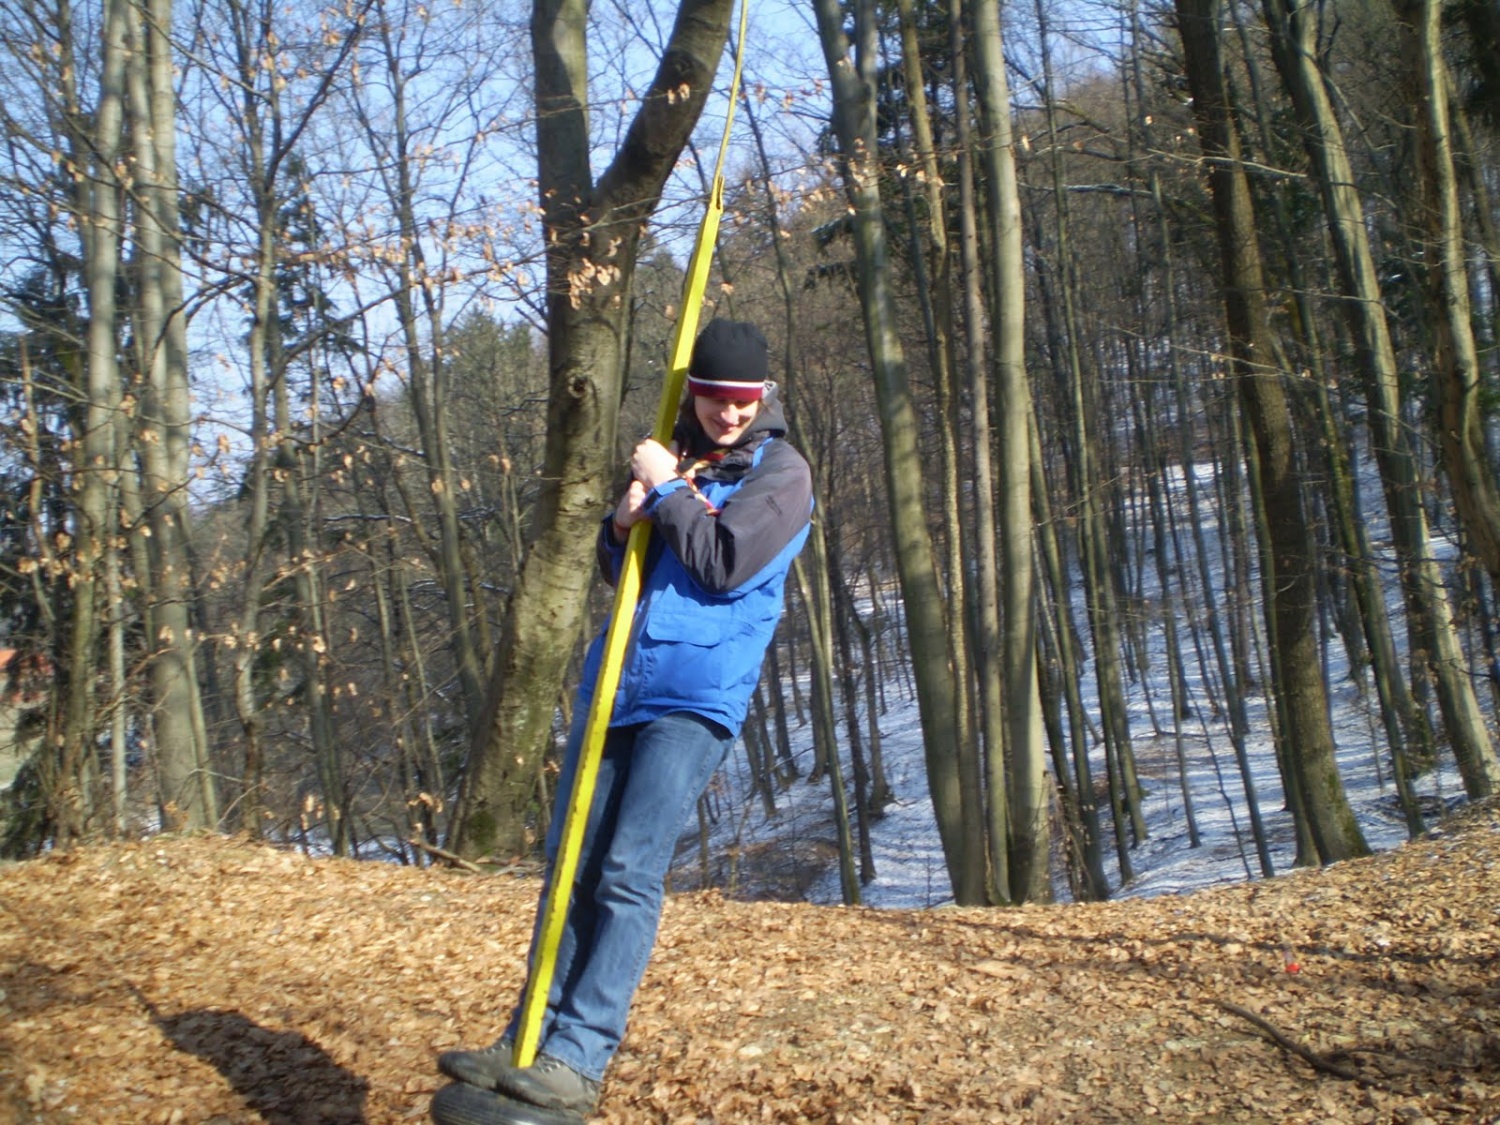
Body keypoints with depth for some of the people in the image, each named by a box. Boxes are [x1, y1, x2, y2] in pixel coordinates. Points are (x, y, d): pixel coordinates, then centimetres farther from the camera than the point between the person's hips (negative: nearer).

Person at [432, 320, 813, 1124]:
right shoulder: (677, 458, 18)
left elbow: (724, 567, -13)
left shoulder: (781, 472, 0)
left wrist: (664, 491, -6)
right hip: (617, 685, 7)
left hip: (697, 694, -6)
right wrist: (622, 525, -1)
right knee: (572, 865, 7)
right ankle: (532, 1041, 16)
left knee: (628, 873, -13)